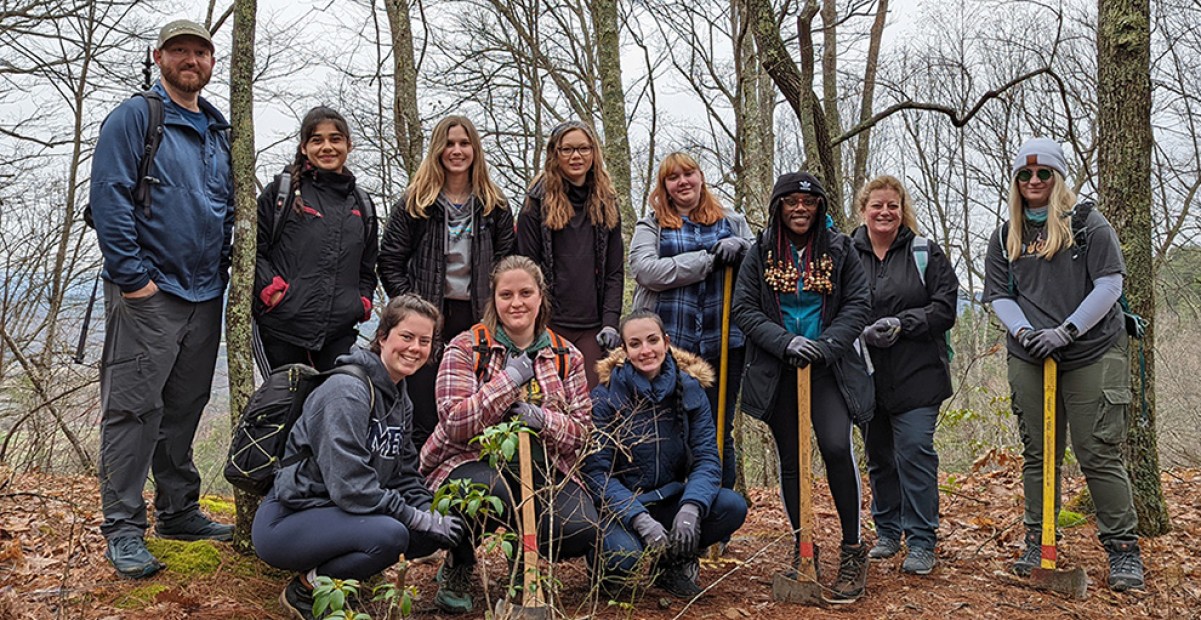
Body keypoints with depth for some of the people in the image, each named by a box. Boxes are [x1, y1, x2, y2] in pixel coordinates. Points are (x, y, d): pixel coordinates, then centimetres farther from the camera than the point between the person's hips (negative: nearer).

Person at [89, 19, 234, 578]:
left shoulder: (217, 131, 17)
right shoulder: (134, 118, -3)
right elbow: (109, 198, -11)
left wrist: (222, 269, 12)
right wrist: (132, 274, -16)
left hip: (205, 295, 7)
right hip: (148, 293, -6)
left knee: (185, 409, 13)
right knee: (134, 408, -5)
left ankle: (179, 511, 23)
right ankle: (123, 527, 2)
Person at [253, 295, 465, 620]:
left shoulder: (401, 402, 10)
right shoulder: (347, 390, -19)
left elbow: (406, 477, 11)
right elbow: (350, 486, -26)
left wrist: (435, 514, -8)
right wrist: (422, 520, -22)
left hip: (334, 517, 9)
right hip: (284, 523, -9)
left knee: (441, 530, -5)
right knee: (389, 533, -32)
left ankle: (324, 573, 6)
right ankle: (306, 589, -6)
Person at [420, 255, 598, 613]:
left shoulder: (566, 356, 7)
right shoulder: (465, 349, -2)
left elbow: (582, 430, 2)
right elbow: (455, 424, -13)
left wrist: (545, 420, -19)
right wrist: (508, 380, -19)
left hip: (543, 469, 3)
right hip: (472, 462, -3)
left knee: (582, 530, -23)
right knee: (490, 490, -38)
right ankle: (457, 569, -3)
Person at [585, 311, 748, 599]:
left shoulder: (690, 390, -2)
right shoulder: (606, 397, -11)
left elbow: (707, 458, -8)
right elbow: (597, 471, -15)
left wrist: (690, 510, -28)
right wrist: (641, 520, -29)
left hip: (670, 501, 4)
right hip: (622, 507, -3)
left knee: (733, 507, -21)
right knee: (625, 554, -34)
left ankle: (675, 560, 1)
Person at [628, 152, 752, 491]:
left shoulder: (732, 222, 15)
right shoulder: (651, 225, 7)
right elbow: (646, 270, -10)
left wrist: (740, 247, -8)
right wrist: (710, 259, -10)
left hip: (723, 341, 2)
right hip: (668, 340, -2)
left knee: (720, 432, 9)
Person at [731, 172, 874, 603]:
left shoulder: (838, 249, 3)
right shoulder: (760, 253, 3)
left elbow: (859, 304, 0)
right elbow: (744, 309, -3)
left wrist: (827, 344, -15)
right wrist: (785, 342, -16)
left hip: (829, 368, -1)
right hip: (778, 371, 1)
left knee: (837, 447, -18)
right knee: (790, 459, 7)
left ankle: (853, 548, -1)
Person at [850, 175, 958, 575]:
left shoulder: (925, 253, 4)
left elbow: (945, 308, -2)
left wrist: (902, 324, -15)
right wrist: (860, 332, -13)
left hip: (917, 375, -2)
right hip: (866, 375, 2)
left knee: (915, 452, -7)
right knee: (878, 455, 12)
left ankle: (921, 542, 3)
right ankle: (887, 532, 27)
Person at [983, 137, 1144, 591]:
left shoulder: (1088, 224, 0)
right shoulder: (1006, 236, 11)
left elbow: (1109, 284, -7)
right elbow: (998, 294, 9)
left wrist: (1066, 331, -15)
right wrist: (1023, 331, -10)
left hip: (1093, 354, -3)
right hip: (1028, 358, 4)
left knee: (1099, 454, -3)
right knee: (1037, 454, 8)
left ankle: (1123, 549, 10)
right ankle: (1037, 543, 17)